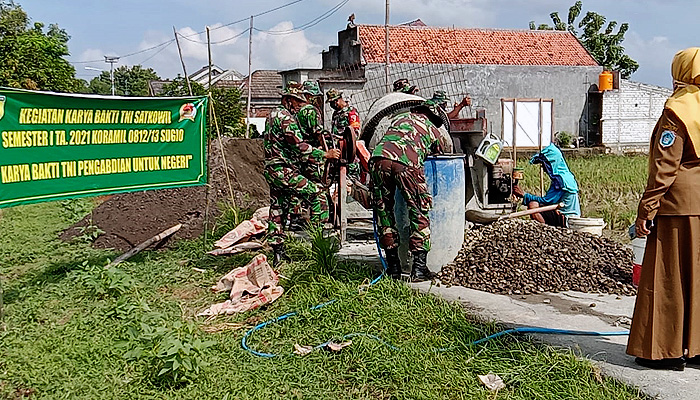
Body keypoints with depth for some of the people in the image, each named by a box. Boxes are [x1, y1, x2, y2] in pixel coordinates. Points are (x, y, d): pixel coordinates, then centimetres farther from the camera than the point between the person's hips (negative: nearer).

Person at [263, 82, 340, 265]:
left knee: (277, 210, 12)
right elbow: (299, 147, -20)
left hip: (272, 171, 11)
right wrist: (325, 154, -15)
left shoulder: (274, 114, 21)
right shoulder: (285, 118, -12)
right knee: (317, 196, -10)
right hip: (284, 171, -11)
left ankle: (278, 252, 16)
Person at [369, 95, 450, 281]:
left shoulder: (399, 117, 37)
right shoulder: (433, 130, 29)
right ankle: (419, 267, 6)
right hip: (407, 163, -3)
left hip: (378, 158, 3)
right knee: (419, 214, 9)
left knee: (384, 212, 14)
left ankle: (393, 266, 18)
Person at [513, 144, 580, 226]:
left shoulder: (561, 180, -19)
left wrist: (524, 195, -15)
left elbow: (547, 201, -20)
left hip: (567, 218, -10)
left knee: (532, 206, -23)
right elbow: (549, 199, 12)